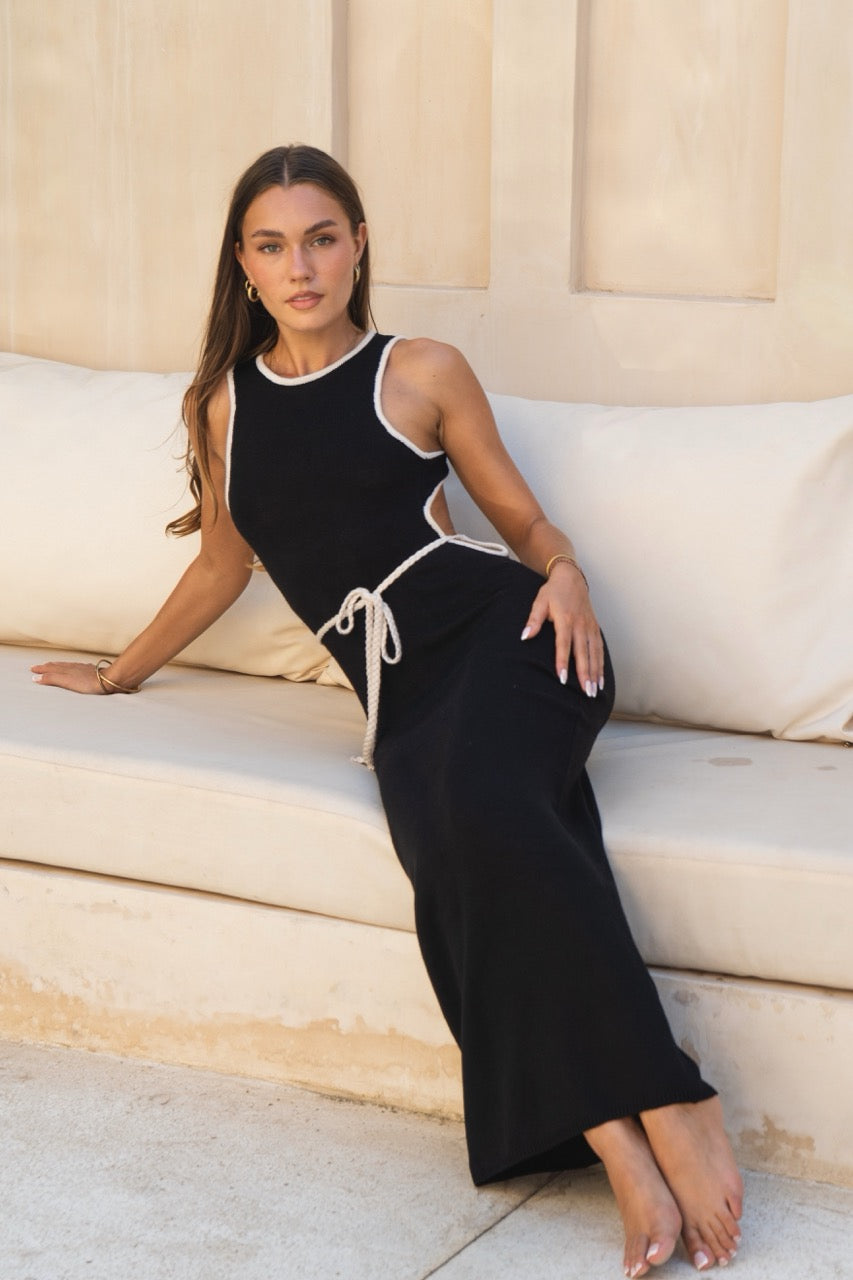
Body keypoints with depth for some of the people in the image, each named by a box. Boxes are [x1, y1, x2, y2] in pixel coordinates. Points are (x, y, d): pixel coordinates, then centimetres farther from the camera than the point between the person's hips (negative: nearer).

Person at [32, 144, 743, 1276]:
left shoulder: (422, 374, 13)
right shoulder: (226, 405, 20)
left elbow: (525, 519, 18)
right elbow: (223, 566, 34)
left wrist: (564, 573, -5)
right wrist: (121, 672, 44)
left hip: (495, 631, -2)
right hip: (398, 686, 2)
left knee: (481, 802, -37)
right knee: (461, 854, -33)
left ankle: (671, 1110, -37)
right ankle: (625, 1157, -40)